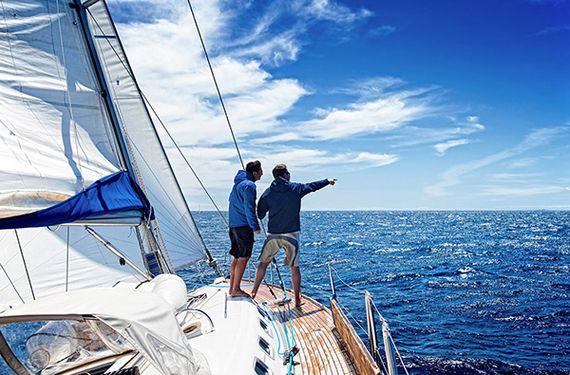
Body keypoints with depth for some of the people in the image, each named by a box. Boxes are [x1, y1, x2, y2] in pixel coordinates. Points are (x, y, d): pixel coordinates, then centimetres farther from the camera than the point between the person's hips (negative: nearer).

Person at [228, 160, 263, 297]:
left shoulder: (238, 183, 18)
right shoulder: (249, 185, -13)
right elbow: (249, 208, -18)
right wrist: (255, 227, -14)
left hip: (233, 224, 10)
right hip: (243, 225, -10)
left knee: (237, 257, 15)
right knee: (243, 258, -5)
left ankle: (232, 288, 20)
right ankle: (236, 290, -2)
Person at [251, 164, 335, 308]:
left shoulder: (267, 193, -2)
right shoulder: (296, 188, -2)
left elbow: (260, 214, 2)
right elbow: (312, 186, 16)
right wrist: (327, 181, 33)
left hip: (273, 234, 1)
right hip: (291, 234, -1)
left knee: (263, 263, 16)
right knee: (294, 267, 8)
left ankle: (254, 292, 19)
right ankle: (297, 300, 15)